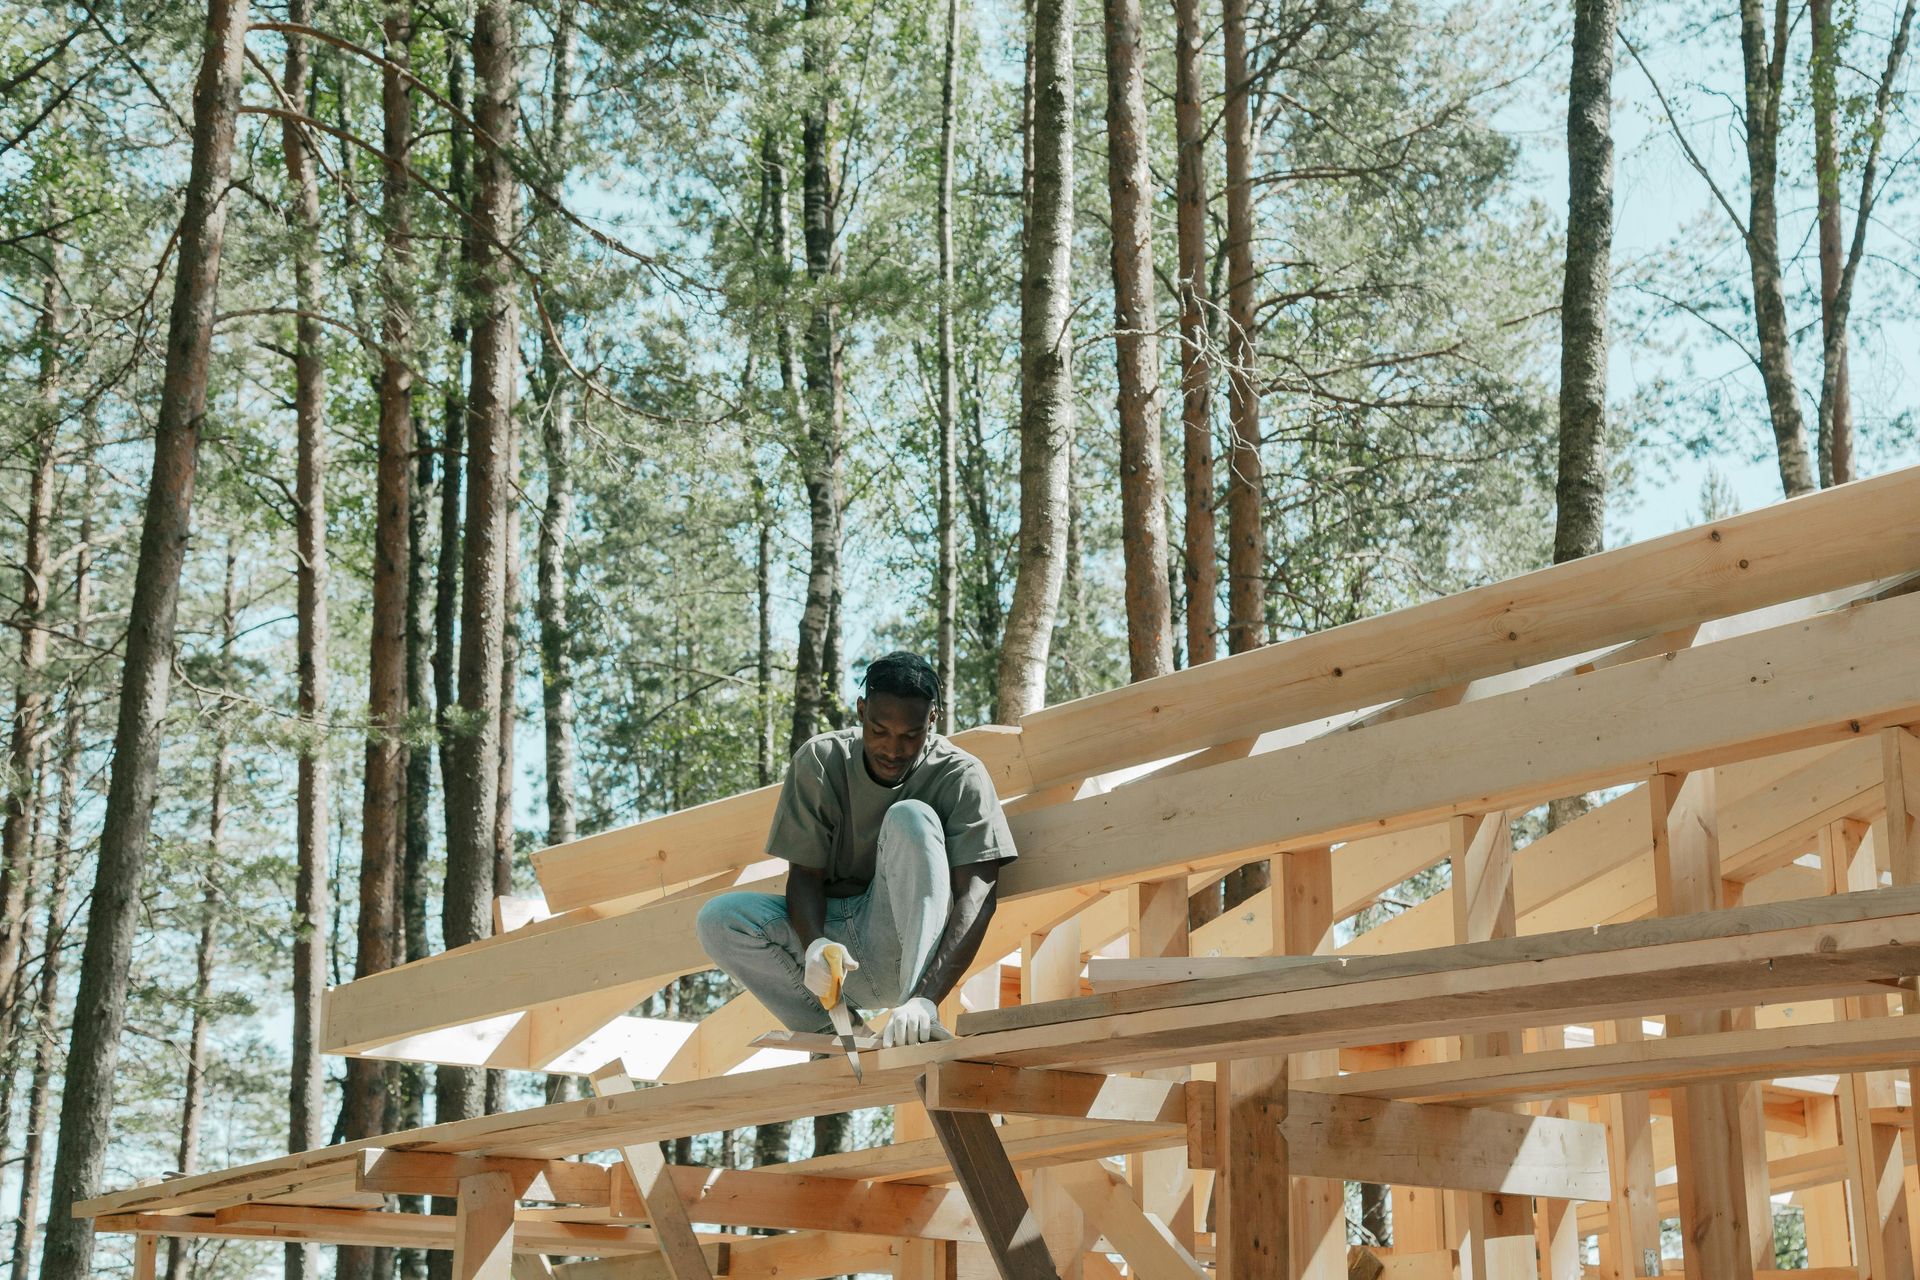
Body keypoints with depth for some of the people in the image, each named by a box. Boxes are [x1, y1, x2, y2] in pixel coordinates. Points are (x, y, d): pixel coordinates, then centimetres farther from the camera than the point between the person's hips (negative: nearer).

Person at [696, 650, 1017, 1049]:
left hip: (906, 952, -3)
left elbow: (976, 899, -24)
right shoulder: (820, 761, -7)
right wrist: (813, 944, -31)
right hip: (830, 927, 3)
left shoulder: (961, 777, -14)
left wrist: (927, 998, -39)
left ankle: (919, 1011, -31)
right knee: (718, 919, -22)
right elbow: (805, 873, -6)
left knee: (911, 819, -28)